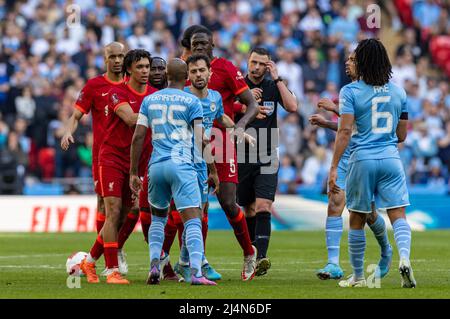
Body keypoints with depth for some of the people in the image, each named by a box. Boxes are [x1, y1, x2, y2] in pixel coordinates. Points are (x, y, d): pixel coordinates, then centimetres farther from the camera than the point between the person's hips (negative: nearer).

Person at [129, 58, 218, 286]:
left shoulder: (149, 100, 11)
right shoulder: (191, 102, 0)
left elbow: (138, 137, 7)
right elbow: (201, 140, -5)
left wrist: (134, 172, 12)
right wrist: (213, 171, 4)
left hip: (156, 166, 4)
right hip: (182, 165, -4)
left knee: (158, 217, 23)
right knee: (193, 220, -7)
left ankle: (154, 265, 9)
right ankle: (196, 272, -22)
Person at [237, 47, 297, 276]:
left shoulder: (274, 86, 4)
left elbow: (292, 107, -12)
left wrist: (277, 78, -12)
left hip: (267, 159, -1)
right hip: (242, 158, 1)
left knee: (263, 207, -16)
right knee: (249, 211, 8)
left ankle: (260, 257, -25)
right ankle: (251, 256, 21)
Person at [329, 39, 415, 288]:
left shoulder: (350, 91, -3)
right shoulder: (398, 92, 9)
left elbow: (345, 131, -11)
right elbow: (402, 135, 13)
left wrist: (334, 168, -10)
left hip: (362, 159, -2)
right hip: (391, 159, 2)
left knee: (357, 220, 10)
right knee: (398, 214, -2)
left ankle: (357, 276, 18)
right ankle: (404, 257, -28)